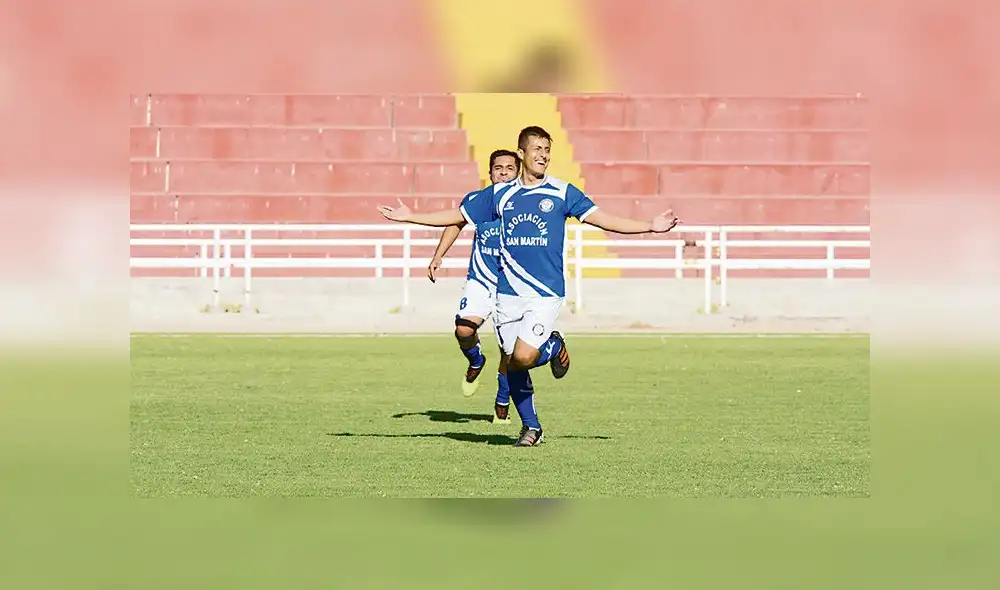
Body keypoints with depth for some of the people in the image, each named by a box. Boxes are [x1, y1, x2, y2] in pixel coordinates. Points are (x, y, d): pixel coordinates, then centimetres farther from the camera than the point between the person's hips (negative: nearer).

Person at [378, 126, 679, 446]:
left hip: (546, 291, -3)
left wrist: (650, 226, -11)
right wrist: (410, 217, 12)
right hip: (508, 292, 3)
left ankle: (554, 347, 14)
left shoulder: (562, 193, 2)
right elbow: (458, 216, 15)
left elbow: (601, 218, -2)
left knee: (523, 357, -19)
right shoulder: (500, 194, 8)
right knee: (512, 364, 3)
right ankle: (531, 427, 22)